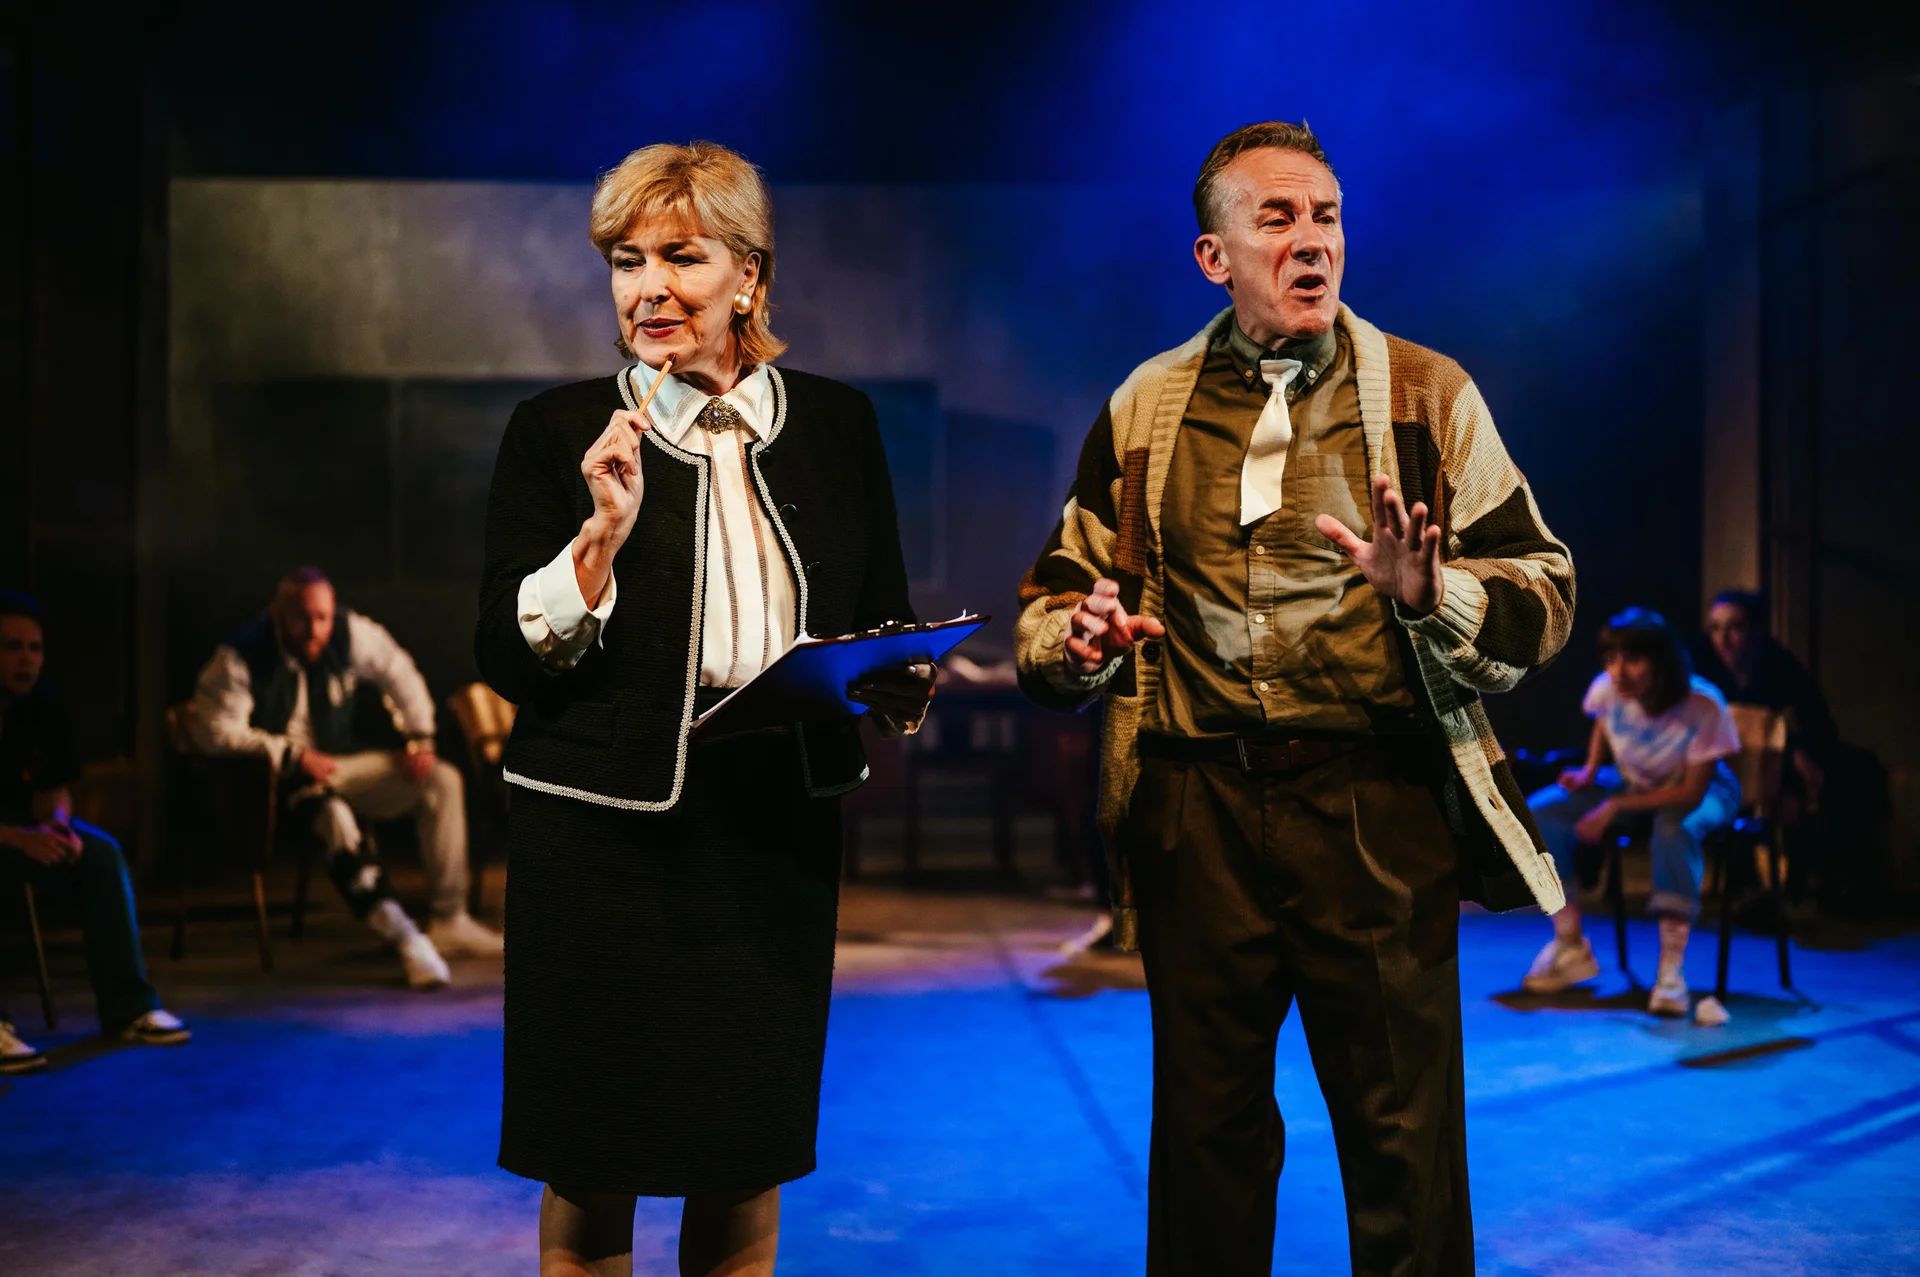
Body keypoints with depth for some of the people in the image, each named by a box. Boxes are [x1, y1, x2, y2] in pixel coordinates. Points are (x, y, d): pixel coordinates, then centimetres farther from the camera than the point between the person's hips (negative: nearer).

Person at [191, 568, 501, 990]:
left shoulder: (352, 635, -5)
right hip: (279, 779, -6)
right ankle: (404, 940, -38)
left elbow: (401, 674, 9)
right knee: (335, 818, -39)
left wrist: (419, 738, -1)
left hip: (344, 762, 6)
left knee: (442, 780, -10)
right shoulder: (239, 659, -16)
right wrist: (294, 755, -20)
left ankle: (449, 922, -10)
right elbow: (215, 731, -19)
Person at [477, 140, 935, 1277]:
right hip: (605, 832, -2)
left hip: (780, 830, 2)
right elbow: (508, 661, -3)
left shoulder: (836, 425, 8)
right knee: (589, 1174, 5)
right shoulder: (558, 433, 1)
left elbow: (890, 629, 13)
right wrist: (604, 533, -16)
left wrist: (904, 684, -10)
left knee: (748, 1162, 11)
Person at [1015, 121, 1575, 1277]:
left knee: (1405, 1140, 2)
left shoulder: (1428, 394, 5)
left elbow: (1544, 589, 2)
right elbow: (1060, 588, 19)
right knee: (1205, 1132, 12)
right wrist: (1078, 643, -5)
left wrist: (1432, 594, -19)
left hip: (1379, 804, -2)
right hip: (1198, 809, 2)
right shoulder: (1144, 410, 12)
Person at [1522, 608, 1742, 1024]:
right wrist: (1590, 771, -11)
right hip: (1630, 781, 4)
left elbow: (1692, 792, -25)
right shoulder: (1607, 689, -22)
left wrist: (1615, 807, -30)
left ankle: (1672, 971, -31)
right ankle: (1570, 946, -6)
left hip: (1701, 791, -4)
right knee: (1541, 812, -18)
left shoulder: (1703, 707, -32)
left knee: (1674, 828, -40)